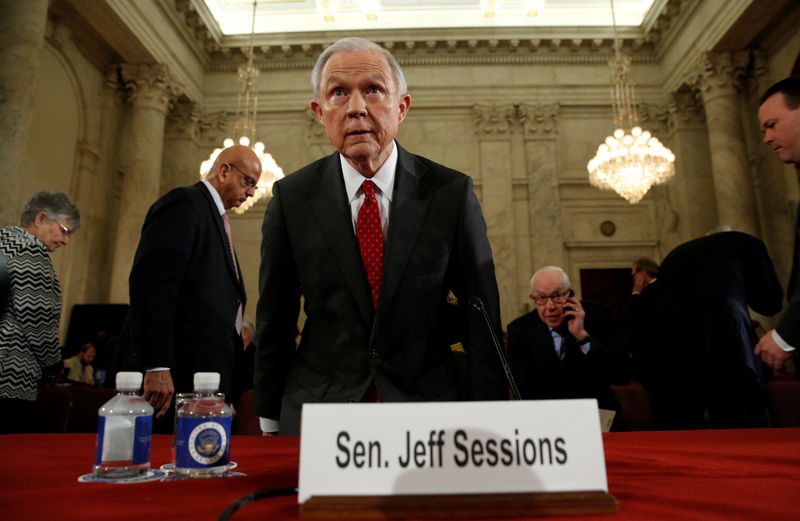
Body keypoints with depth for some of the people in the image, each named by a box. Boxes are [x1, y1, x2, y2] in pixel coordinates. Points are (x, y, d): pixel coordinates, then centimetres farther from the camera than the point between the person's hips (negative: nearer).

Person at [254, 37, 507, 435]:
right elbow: (273, 322, 2)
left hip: (428, 415, 0)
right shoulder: (291, 197, -5)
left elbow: (481, 324, -4)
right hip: (316, 414, 1)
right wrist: (269, 423, 5)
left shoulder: (452, 192, -8)